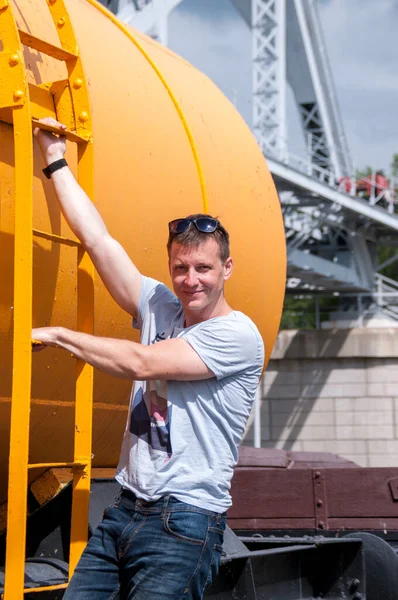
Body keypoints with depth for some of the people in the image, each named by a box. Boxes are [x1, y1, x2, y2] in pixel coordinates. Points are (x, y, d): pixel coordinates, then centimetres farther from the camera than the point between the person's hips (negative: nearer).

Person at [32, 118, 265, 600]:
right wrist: (56, 158, 10)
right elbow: (97, 240, 8)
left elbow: (142, 363, -14)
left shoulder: (237, 335, -8)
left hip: (184, 522, -6)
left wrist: (57, 335, -4)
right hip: (127, 508, 6)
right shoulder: (159, 307, 10)